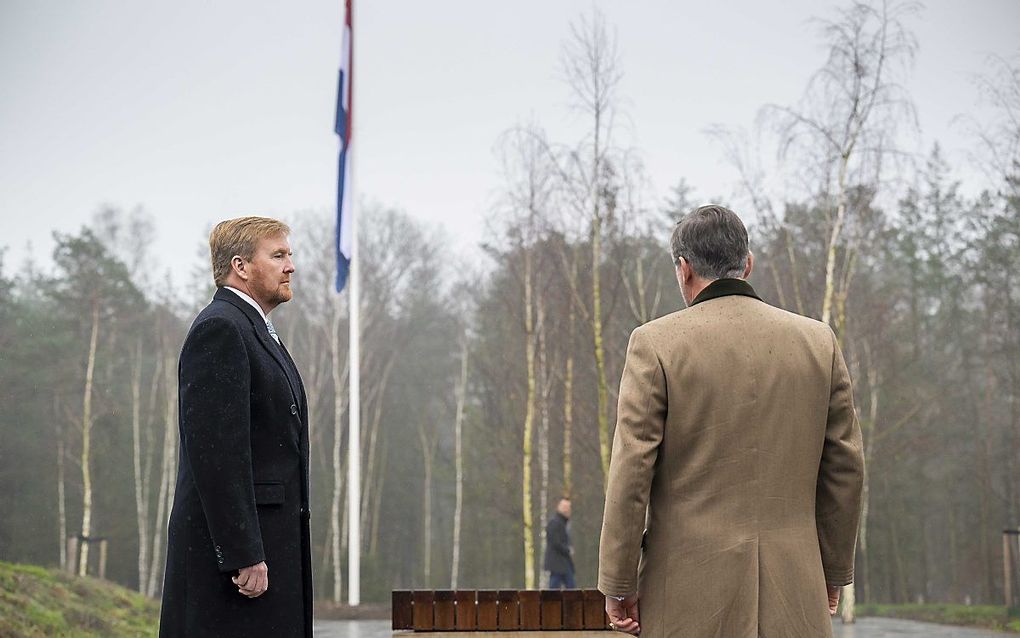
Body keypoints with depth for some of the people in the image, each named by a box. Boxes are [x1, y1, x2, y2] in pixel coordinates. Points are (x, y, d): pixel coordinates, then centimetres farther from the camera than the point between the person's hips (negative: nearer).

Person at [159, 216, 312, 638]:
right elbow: (215, 452, -20)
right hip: (234, 540, -10)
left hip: (267, 536, 10)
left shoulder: (255, 331, 20)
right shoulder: (219, 329, -12)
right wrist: (243, 555, -22)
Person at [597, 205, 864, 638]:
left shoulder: (655, 344, -4)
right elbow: (846, 466, 10)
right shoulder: (818, 342, 6)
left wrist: (617, 584, -1)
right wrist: (833, 569, 20)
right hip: (793, 590, 3)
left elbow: (631, 472, -7)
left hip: (689, 594, -2)